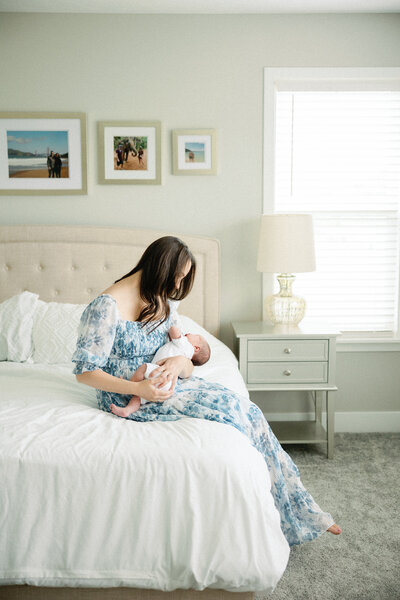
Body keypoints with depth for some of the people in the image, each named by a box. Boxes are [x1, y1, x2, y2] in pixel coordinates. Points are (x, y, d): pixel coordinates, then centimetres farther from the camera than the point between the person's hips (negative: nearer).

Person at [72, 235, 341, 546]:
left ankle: (300, 513, -3)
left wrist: (180, 363, -19)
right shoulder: (106, 307, -16)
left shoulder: (164, 303, 7)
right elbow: (84, 371, -17)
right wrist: (138, 389, -27)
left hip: (163, 384, 7)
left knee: (245, 409, -15)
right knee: (229, 408, -23)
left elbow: (185, 358, 6)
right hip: (127, 398, -7)